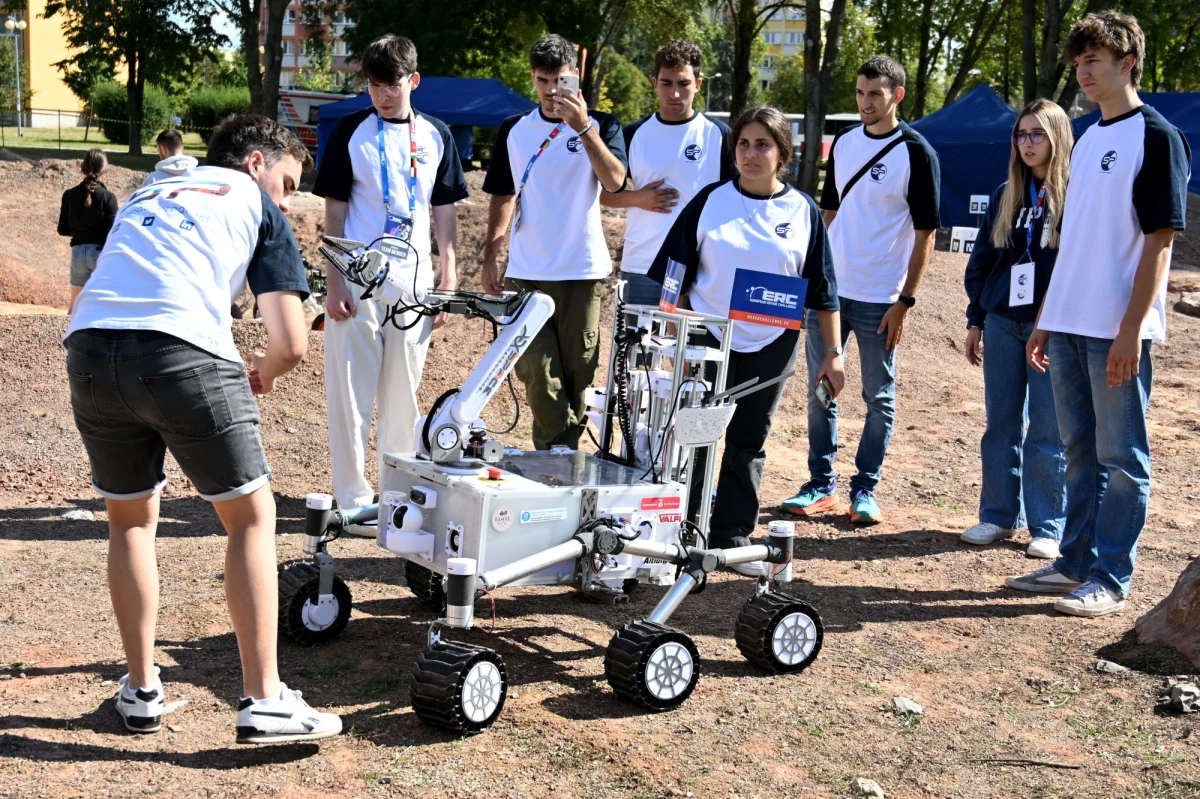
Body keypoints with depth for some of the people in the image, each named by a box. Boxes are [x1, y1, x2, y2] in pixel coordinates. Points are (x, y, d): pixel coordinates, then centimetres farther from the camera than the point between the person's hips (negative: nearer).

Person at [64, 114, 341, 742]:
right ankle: (263, 702, 9)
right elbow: (292, 342, 10)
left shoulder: (147, 194, 35)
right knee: (251, 518, 11)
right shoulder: (256, 206, 20)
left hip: (90, 351, 5)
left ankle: (141, 692, 28)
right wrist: (263, 373, 32)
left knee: (130, 520, 24)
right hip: (184, 355, -4)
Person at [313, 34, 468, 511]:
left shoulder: (436, 136, 9)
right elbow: (335, 209, 0)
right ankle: (353, 498, 6)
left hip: (414, 280, 2)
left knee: (403, 391, 9)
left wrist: (449, 277, 5)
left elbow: (445, 210, 12)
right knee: (352, 390, -1)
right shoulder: (351, 132, 1)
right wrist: (335, 282, -6)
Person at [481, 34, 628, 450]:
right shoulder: (514, 130, 9)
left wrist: (583, 126, -23)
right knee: (538, 375, -4)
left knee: (576, 373, 4)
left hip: (582, 272, -1)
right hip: (526, 274, 1)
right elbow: (503, 197, 14)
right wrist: (490, 257, 7)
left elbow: (614, 180, -15)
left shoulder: (600, 125, 2)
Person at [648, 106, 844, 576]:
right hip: (708, 338, -1)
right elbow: (674, 273, 4)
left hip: (772, 345, 1)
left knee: (749, 442, 8)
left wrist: (833, 353, 4)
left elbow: (822, 288, 7)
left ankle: (732, 535, 19)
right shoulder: (710, 201, 1)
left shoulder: (802, 211, 4)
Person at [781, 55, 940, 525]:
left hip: (880, 298, -5)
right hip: (827, 290, 5)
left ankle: (864, 490, 14)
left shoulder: (916, 153, -6)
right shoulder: (844, 144, 10)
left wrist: (905, 301, -11)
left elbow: (925, 234, -7)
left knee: (879, 398, 5)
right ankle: (821, 485, 18)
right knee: (820, 391, 8)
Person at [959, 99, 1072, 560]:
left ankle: (1048, 527, 10)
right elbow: (982, 260, 15)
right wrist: (975, 319, 11)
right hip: (1002, 325, 5)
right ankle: (998, 516, 20)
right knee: (1001, 426, 9)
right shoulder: (1006, 195, 11)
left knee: (1048, 431, 1)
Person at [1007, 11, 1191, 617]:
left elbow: (1158, 242, -11)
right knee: (1080, 452, 14)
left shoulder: (1157, 137, -6)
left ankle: (1111, 579, 8)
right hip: (1069, 323, 8)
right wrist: (1045, 319, 16)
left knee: (1120, 456, 0)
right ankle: (1076, 561, 23)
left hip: (1118, 329, -8)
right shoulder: (1087, 140, 17)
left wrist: (1131, 330, -17)